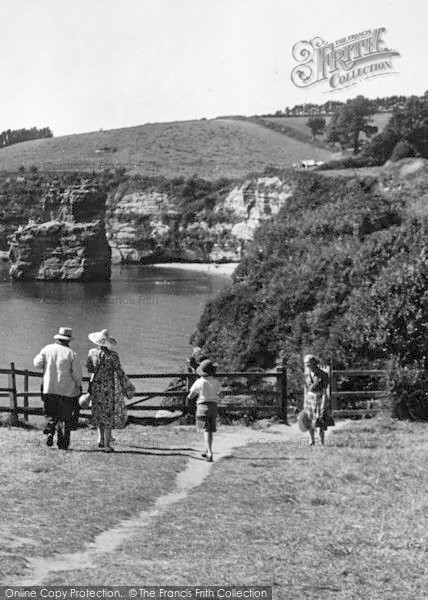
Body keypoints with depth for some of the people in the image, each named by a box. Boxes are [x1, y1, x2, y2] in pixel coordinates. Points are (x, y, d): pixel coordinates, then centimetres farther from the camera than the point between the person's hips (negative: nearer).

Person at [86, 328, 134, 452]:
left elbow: (89, 368, 6)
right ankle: (107, 444, 4)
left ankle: (101, 439, 23)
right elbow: (120, 373, -12)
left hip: (95, 385, 3)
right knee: (109, 415, 5)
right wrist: (127, 388, -2)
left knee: (99, 413, 22)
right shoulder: (113, 355, -16)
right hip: (109, 387, -3)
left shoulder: (92, 352, -7)